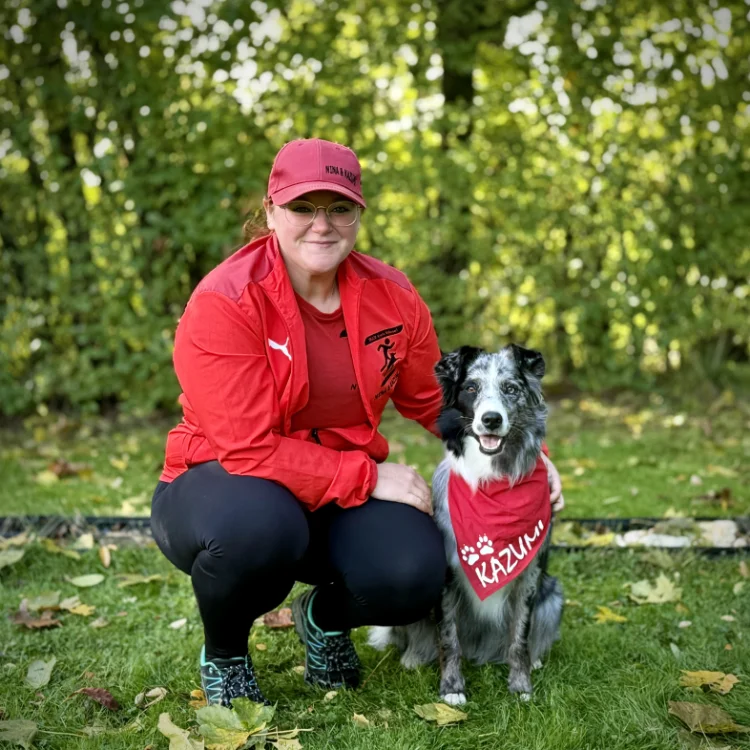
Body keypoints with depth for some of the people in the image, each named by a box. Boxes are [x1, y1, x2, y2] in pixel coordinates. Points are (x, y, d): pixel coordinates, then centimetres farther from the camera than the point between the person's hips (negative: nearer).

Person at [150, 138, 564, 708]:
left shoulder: (392, 296, -4)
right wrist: (370, 476, -23)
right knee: (258, 524, -40)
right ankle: (223, 654, -2)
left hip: (343, 499, 4)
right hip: (229, 486, -3)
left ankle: (325, 617, 14)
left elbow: (439, 402, 10)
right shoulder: (224, 304, -19)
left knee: (413, 574, -26)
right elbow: (250, 450, -23)